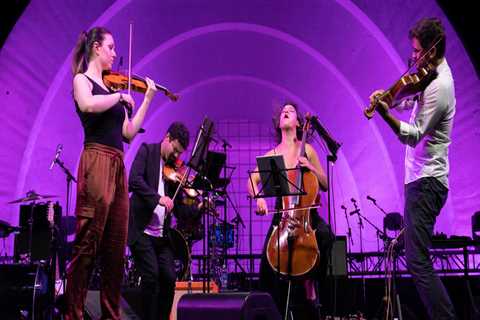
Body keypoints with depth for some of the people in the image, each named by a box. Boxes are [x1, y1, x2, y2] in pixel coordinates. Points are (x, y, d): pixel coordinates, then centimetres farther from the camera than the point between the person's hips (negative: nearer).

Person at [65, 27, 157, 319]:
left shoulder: (110, 86, 22)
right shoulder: (82, 79, 4)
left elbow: (129, 132, 17)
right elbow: (88, 105, -21)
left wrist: (147, 99, 18)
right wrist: (120, 96, -7)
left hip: (117, 166, 7)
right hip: (96, 162, -7)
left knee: (115, 246, 6)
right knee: (88, 243, -8)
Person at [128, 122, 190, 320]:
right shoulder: (147, 151, 0)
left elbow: (177, 205, 8)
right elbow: (134, 180, -18)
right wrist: (158, 198, -29)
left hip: (161, 234, 5)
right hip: (141, 230, -5)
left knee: (169, 277, 0)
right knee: (151, 275, -11)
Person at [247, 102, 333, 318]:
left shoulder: (307, 150, 6)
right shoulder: (272, 155, 9)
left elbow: (325, 185, 7)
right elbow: (252, 182, 1)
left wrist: (310, 167, -10)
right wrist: (259, 197, -19)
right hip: (282, 215, 1)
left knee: (324, 236, -31)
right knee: (271, 268, -12)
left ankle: (310, 281, -6)